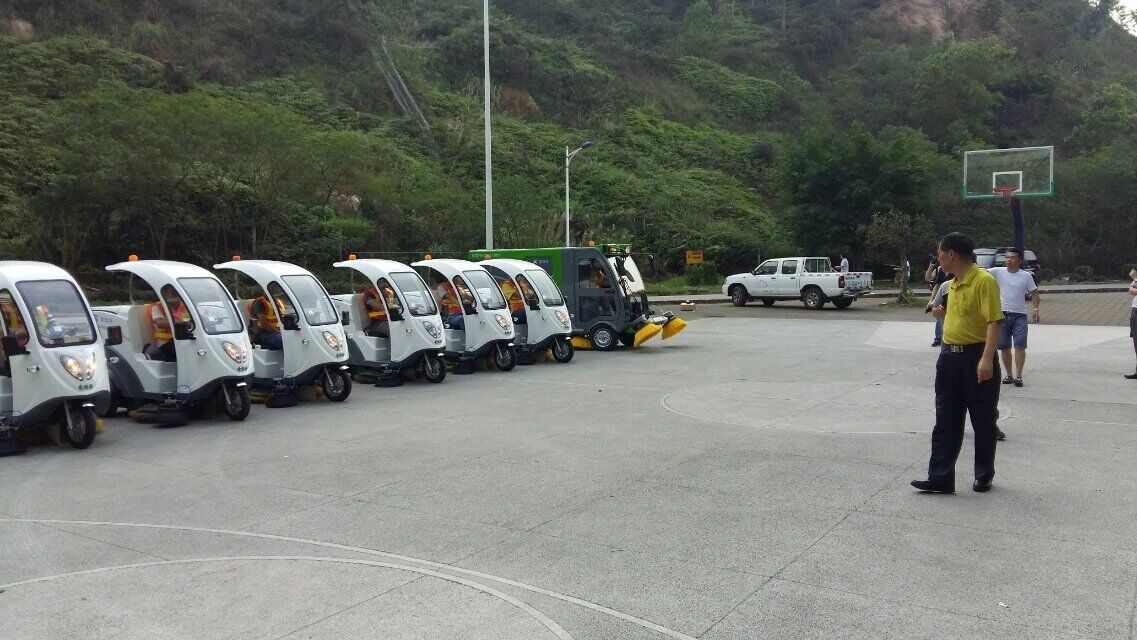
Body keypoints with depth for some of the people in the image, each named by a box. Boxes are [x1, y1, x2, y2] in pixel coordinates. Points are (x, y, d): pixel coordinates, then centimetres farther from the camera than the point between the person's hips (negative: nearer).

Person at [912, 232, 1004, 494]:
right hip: (949, 356, 8)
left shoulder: (984, 280, -14)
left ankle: (984, 476, 21)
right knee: (945, 421, 5)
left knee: (983, 421, 7)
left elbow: (994, 321, -21)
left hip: (976, 357, -8)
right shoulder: (953, 284, 14)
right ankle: (940, 478, 7)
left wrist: (986, 359, -29)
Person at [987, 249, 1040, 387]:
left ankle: (1018, 376, -5)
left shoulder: (1026, 276, 3)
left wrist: (1035, 309, -6)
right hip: (1002, 315, 1)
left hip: (1020, 316, -1)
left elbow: (1034, 293, 6)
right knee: (1004, 347, 7)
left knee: (1020, 346, -8)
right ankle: (1009, 375, 18)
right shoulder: (998, 272, 2)